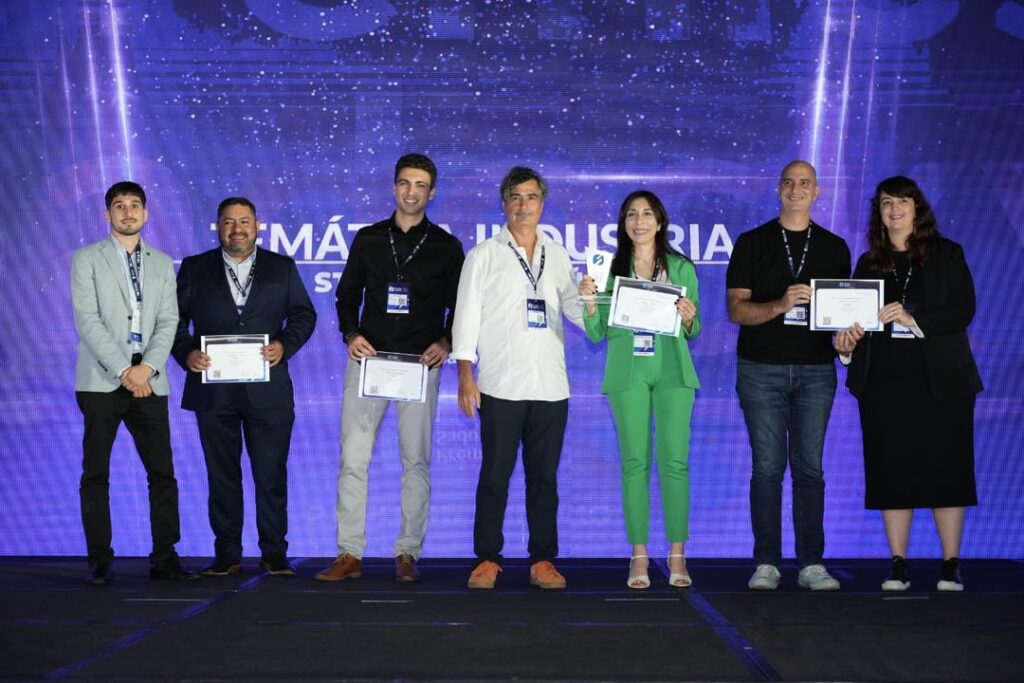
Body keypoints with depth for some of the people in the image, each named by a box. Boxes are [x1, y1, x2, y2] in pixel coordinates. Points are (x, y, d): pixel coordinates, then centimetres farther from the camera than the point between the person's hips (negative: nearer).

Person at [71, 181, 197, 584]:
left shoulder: (162, 264, 15)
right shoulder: (87, 259, 4)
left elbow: (168, 321, 6)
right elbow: (87, 320, -6)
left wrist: (147, 368, -9)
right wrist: (123, 370, -14)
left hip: (148, 380, 3)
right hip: (101, 380, -3)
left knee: (163, 472, -1)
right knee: (96, 474, 0)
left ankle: (165, 558, 5)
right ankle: (100, 562, 6)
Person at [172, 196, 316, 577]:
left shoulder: (282, 268, 10)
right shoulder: (194, 269, 10)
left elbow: (304, 314, 8)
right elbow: (175, 318, 7)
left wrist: (285, 345, -9)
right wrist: (187, 352, -10)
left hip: (267, 388, 0)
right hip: (213, 390, 1)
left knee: (271, 475, 1)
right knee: (222, 475, 6)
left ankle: (274, 554, 9)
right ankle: (227, 554, 14)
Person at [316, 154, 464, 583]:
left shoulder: (446, 247, 7)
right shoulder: (368, 239, 11)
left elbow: (459, 306, 9)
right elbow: (347, 294, 14)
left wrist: (445, 342, -8)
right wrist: (351, 333, -3)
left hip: (420, 364, -1)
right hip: (368, 358, 1)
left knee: (416, 460, 2)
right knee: (353, 458, -3)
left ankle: (408, 554, 10)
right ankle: (349, 554, 1)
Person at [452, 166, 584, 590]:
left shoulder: (557, 256, 14)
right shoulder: (483, 255, 5)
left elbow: (574, 310, 13)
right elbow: (467, 316, 2)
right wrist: (465, 375, -6)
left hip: (550, 387, 3)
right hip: (501, 386, -3)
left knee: (544, 476, 6)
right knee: (495, 475, 0)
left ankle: (543, 560, 14)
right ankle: (488, 558, 10)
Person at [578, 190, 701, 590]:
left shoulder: (682, 268, 8)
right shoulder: (612, 269, 8)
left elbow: (693, 333, 10)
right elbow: (596, 334, 6)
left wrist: (687, 317, -11)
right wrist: (589, 302, -10)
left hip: (672, 370, 0)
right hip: (627, 372, 0)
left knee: (675, 461, -4)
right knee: (634, 462, 1)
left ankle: (677, 556, 4)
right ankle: (639, 556, 6)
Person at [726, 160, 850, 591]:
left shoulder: (834, 248, 12)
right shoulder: (752, 243, 5)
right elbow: (736, 309, -2)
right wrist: (781, 305, -19)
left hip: (815, 369, 2)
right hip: (761, 369, -2)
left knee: (809, 467, 2)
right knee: (767, 466, -1)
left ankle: (812, 564, 7)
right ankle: (766, 564, 4)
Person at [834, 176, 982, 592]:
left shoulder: (946, 254, 4)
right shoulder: (868, 263, 12)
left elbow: (964, 310, -5)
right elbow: (854, 317, 12)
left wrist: (914, 318, -17)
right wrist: (846, 339, -9)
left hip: (939, 380, -2)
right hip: (883, 381, 2)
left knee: (944, 469, 0)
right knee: (890, 471, 2)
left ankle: (951, 565, 8)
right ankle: (898, 565, 9)